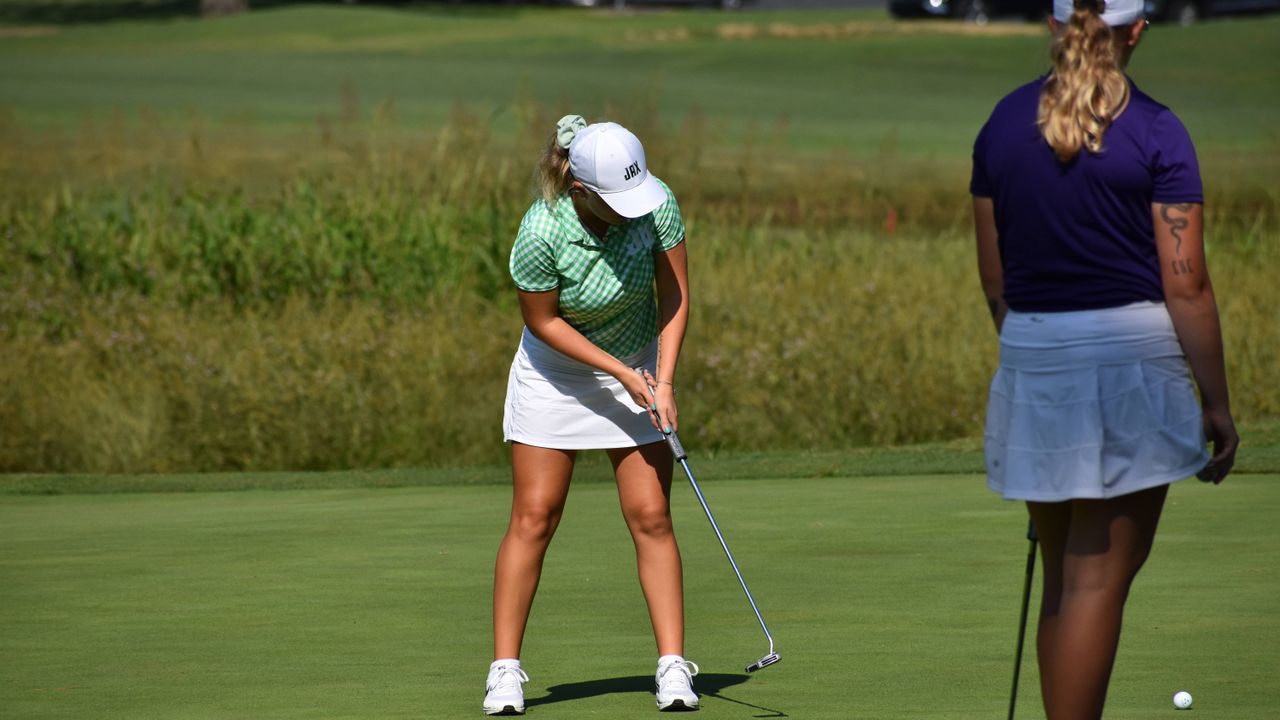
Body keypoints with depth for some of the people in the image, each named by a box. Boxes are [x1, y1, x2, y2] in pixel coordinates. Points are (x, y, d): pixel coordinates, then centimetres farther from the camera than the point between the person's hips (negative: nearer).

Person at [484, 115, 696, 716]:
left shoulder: (657, 204, -22)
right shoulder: (542, 231, -31)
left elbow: (675, 296, -10)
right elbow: (542, 320, -17)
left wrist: (663, 382, -18)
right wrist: (622, 373, -19)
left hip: (639, 368, 2)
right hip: (555, 372, -2)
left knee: (651, 516, -4)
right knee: (533, 519, -4)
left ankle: (673, 668, -3)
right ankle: (504, 670, 2)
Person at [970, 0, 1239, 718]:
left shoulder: (1003, 123, 6)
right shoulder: (1156, 132, -8)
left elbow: (994, 276, 11)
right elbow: (1185, 287, -10)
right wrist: (1217, 403, -3)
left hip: (1032, 361, 5)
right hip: (1130, 361, -5)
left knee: (1065, 576, 16)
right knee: (1098, 581, -2)